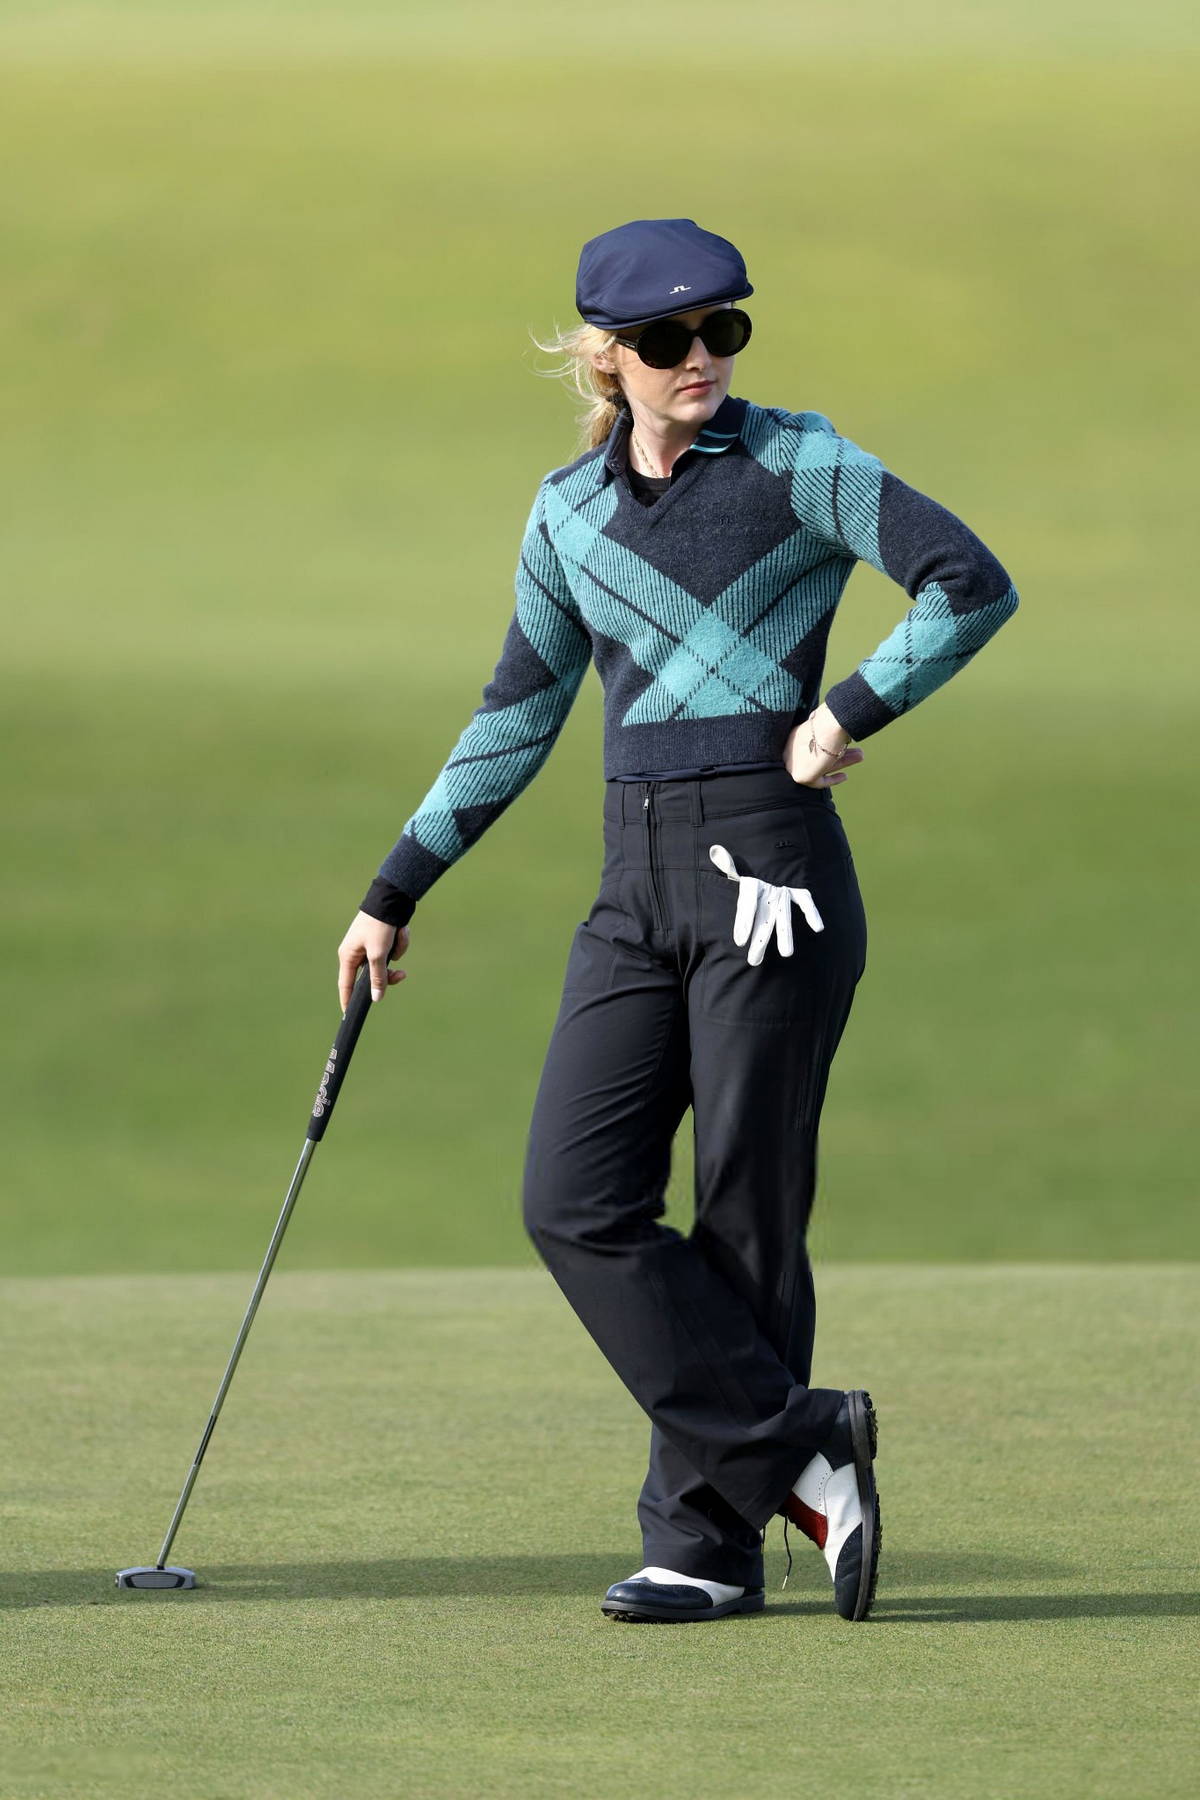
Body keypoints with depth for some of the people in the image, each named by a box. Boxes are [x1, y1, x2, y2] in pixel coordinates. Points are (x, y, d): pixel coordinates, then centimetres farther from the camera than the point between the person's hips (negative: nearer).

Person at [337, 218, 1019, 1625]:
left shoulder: (794, 465, -3)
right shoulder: (568, 513, 12)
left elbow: (972, 584, -10)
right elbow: (517, 720, 21)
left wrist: (847, 714, -15)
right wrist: (394, 897, 22)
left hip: (773, 873, -5)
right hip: (636, 884, 5)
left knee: (746, 1216, -3)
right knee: (577, 1201, -7)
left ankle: (710, 1541, 6)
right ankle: (802, 1451, -2)